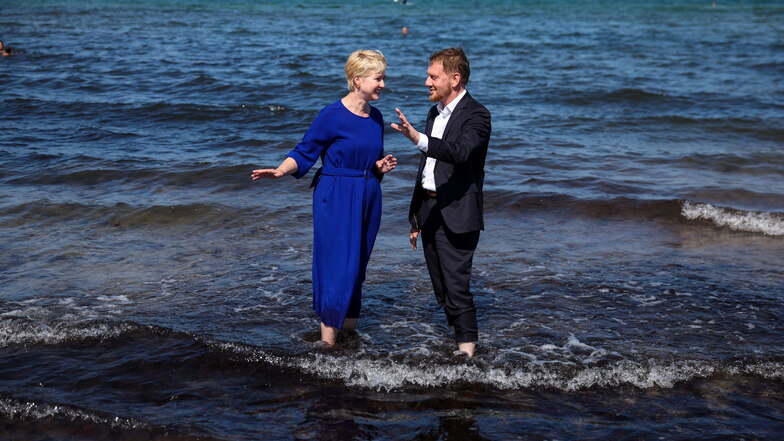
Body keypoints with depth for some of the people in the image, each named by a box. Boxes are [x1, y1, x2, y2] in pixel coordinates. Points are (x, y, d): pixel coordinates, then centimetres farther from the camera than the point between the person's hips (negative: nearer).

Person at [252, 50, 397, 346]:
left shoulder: (376, 117, 9)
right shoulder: (332, 116, -12)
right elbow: (304, 154, -10)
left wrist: (381, 167, -2)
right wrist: (279, 171, -26)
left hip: (368, 199, 7)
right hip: (336, 198, -6)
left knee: (357, 270, 11)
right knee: (339, 269, -8)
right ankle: (327, 344, -2)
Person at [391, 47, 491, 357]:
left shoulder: (475, 115, -10)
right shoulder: (435, 113, 16)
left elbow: (460, 152, -30)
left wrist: (418, 138, -44)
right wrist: (416, 218, 22)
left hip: (456, 214, -8)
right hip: (430, 209, 8)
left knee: (456, 285, -10)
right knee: (441, 288, 11)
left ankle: (467, 349, -4)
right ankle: (460, 336, 21)